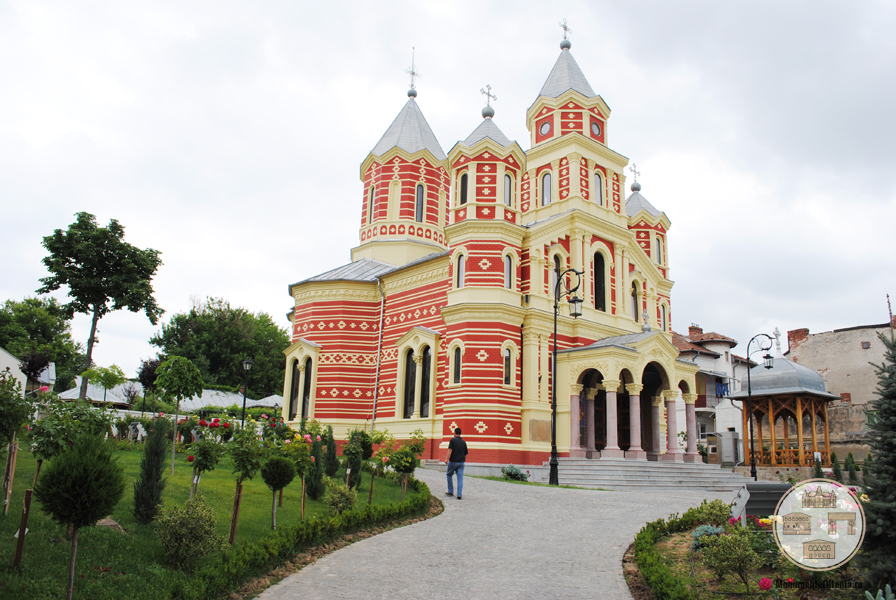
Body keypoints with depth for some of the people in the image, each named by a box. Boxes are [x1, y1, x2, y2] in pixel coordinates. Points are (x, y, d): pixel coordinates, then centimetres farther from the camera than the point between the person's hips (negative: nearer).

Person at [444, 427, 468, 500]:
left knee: (449, 475, 17)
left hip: (453, 461, -3)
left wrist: (446, 459, -19)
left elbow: (450, 450, -15)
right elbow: (465, 454, 13)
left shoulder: (453, 440, -4)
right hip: (461, 462, 3)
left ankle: (450, 492, 21)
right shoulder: (463, 442, 9)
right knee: (460, 478, 3)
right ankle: (459, 495, -3)